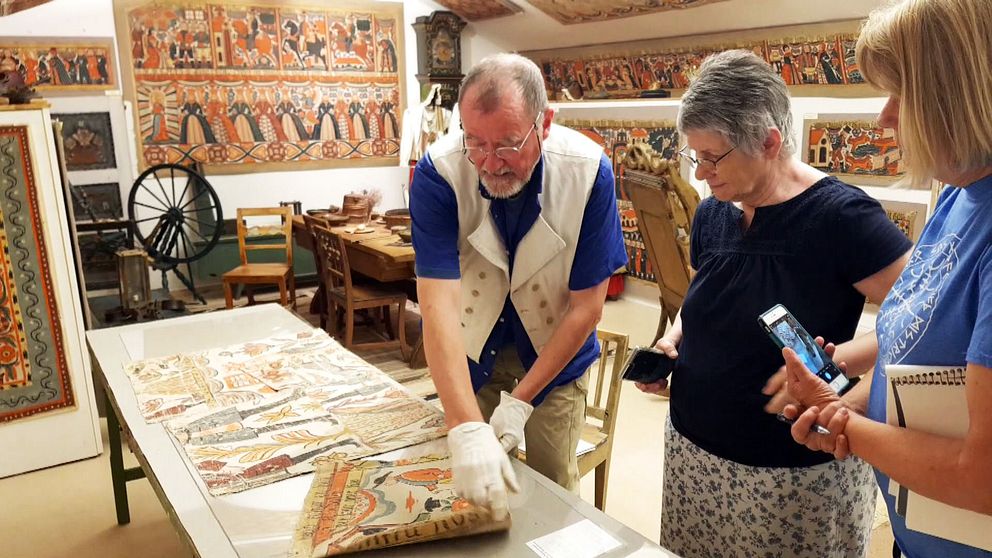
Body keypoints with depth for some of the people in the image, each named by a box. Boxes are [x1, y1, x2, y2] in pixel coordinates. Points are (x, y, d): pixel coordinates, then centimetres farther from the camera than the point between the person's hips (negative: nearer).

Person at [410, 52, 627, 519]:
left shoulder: (588, 171, -25)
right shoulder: (438, 173, -27)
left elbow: (587, 305, -19)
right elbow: (439, 304, -34)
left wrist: (520, 399, -23)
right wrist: (467, 430, -44)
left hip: (553, 349, 0)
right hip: (469, 348, 1)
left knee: (554, 487, 13)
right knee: (468, 493, 17)